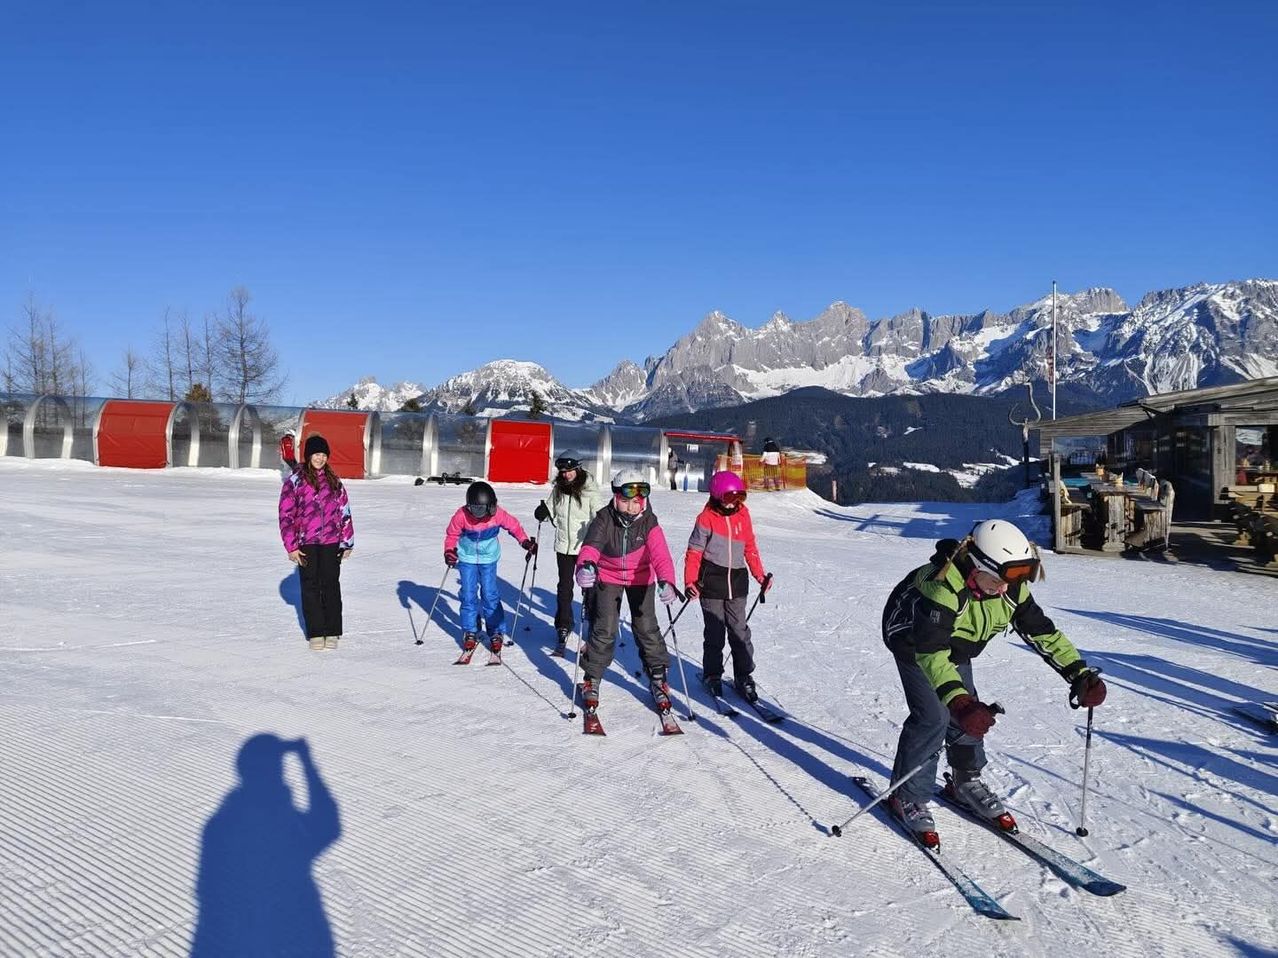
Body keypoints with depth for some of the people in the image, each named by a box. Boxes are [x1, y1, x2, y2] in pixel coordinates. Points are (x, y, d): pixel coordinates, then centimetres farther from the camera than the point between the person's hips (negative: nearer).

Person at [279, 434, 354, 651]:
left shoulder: (334, 481, 8)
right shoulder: (295, 481, 0)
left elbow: (344, 512, 10)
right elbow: (286, 515, -1)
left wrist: (347, 542, 7)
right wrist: (291, 546, -6)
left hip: (331, 542, 2)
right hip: (306, 543, -2)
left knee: (331, 584, 4)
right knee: (311, 586, 4)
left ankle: (332, 632, 12)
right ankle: (315, 633, 12)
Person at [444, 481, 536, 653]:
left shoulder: (497, 514, -20)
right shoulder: (462, 516, -21)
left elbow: (514, 526, -3)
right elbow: (451, 534, -5)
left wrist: (525, 542, -11)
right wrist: (449, 551, -19)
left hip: (488, 559, 0)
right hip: (467, 558, 0)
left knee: (490, 595, -4)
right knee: (468, 595, -1)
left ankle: (496, 633, 7)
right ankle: (469, 632, 14)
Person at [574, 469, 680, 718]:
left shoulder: (649, 522, -22)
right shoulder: (604, 519, -24)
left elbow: (660, 554, -35)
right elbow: (591, 545, -40)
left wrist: (666, 581, -55)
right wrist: (585, 565, -64)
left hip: (641, 578, 1)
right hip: (608, 576, -1)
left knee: (646, 627, -1)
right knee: (604, 629, -5)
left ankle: (657, 678, 20)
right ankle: (592, 680, 14)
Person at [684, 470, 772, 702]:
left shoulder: (743, 514, 4)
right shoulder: (707, 518, -8)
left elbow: (750, 547, 12)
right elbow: (694, 552, -6)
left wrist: (760, 575, 8)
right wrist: (690, 582, -14)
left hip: (737, 581, 3)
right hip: (711, 582, -3)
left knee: (739, 631, 4)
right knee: (714, 632, 6)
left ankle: (744, 676, 14)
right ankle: (712, 675, 21)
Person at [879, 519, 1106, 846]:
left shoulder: (1011, 588, -20)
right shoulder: (943, 587, -42)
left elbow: (1041, 631, -11)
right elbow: (931, 650, -48)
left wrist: (1079, 674, -21)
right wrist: (958, 700, -60)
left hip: (954, 644, 7)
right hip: (913, 638, -7)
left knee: (969, 711, 4)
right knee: (932, 716, -15)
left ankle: (966, 783, 27)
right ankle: (907, 797, 1)